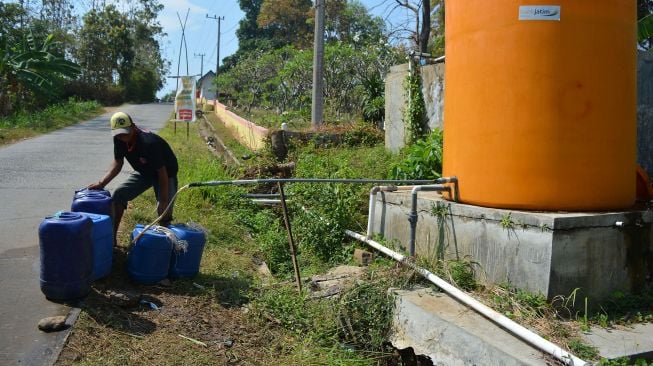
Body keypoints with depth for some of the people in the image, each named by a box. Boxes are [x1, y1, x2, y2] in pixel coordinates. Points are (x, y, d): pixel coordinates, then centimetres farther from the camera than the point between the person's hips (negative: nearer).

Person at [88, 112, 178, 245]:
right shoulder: (119, 140, -16)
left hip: (166, 172, -7)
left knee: (164, 209, -23)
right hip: (144, 172, 7)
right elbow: (117, 163, -2)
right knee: (119, 194, -3)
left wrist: (164, 201, -31)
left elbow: (162, 173, -32)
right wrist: (101, 183, -14)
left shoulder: (149, 143, -37)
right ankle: (111, 237, 8)